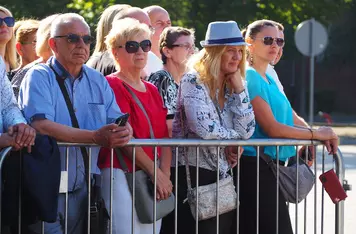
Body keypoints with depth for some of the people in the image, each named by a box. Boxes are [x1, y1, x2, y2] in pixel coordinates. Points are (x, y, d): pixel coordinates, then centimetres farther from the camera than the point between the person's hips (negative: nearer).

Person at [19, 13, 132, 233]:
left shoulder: (98, 81, 12)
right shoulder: (39, 77, -5)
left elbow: (117, 121, 6)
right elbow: (41, 125, -21)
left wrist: (124, 131, -21)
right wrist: (96, 137, -29)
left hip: (83, 189, 5)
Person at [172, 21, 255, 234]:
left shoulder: (231, 86, 13)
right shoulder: (193, 82, -8)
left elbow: (247, 131, 3)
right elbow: (205, 129, -21)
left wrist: (239, 89, -1)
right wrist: (235, 137, -3)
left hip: (223, 175, 7)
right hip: (194, 174, -7)